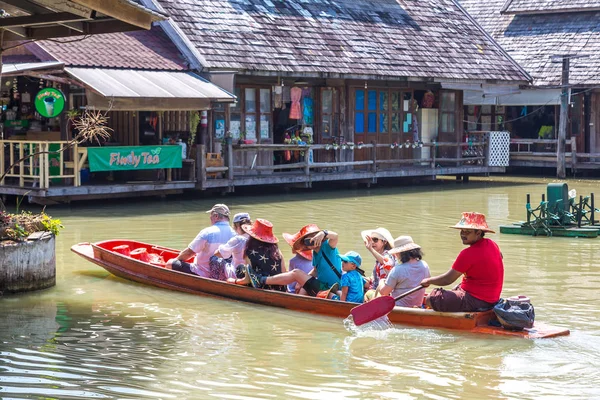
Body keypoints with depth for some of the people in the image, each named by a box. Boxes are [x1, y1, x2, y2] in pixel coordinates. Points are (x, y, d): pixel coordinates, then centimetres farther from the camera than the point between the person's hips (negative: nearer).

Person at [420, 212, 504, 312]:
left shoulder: (468, 254, -22)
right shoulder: (492, 244, 4)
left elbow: (447, 279, -16)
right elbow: (500, 256, 32)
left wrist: (428, 281, 0)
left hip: (476, 302, -10)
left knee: (430, 299, -12)